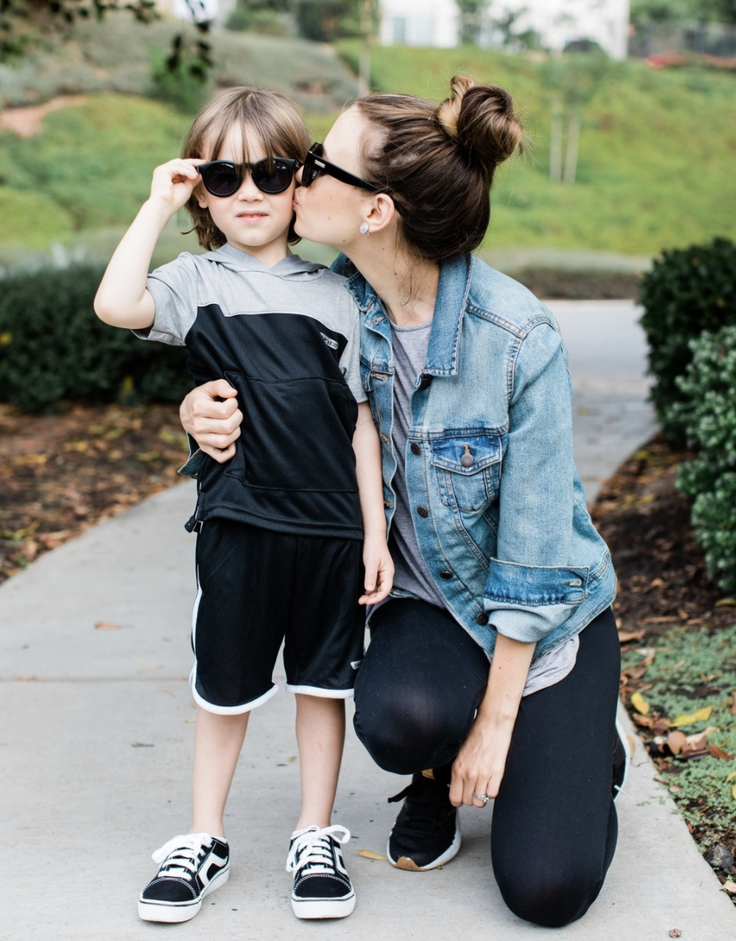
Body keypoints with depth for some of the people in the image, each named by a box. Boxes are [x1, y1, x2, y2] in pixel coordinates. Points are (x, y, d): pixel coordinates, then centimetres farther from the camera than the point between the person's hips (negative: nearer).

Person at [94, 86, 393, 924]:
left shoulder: (333, 294, 5)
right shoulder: (198, 281, 0)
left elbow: (360, 420, 6)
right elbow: (115, 305, -22)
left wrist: (375, 530, 2)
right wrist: (157, 204, -13)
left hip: (332, 526, 2)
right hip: (237, 524, -1)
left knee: (322, 682, 11)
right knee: (225, 687, 10)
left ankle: (315, 839, 25)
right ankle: (203, 841, 26)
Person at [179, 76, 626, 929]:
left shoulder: (517, 337, -26)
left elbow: (533, 547, -21)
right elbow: (270, 397, 6)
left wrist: (497, 720, -16)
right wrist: (205, 409, -20)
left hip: (545, 614, -3)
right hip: (421, 597, 3)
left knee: (546, 888, -8)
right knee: (402, 716, -32)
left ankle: (582, 743, 24)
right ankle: (435, 782, 6)